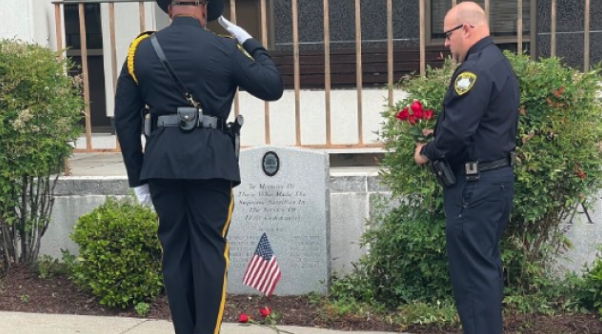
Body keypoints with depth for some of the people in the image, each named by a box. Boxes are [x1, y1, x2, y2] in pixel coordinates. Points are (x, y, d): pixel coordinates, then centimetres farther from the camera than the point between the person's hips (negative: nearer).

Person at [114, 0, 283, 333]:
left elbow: (124, 118, 5)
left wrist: (137, 177, 11)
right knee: (209, 248, 3)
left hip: (162, 163, 2)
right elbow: (273, 87, 5)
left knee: (174, 250, 10)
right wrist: (250, 43, 16)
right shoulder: (225, 48, 0)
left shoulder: (141, 49, 7)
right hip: (211, 162, -2)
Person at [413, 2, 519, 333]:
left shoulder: (476, 67, -17)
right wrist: (436, 143, 10)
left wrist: (428, 152, -7)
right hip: (496, 176, 11)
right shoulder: (498, 63, 16)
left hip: (475, 183, -11)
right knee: (486, 265, 16)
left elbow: (457, 128, -25)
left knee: (472, 269, -5)